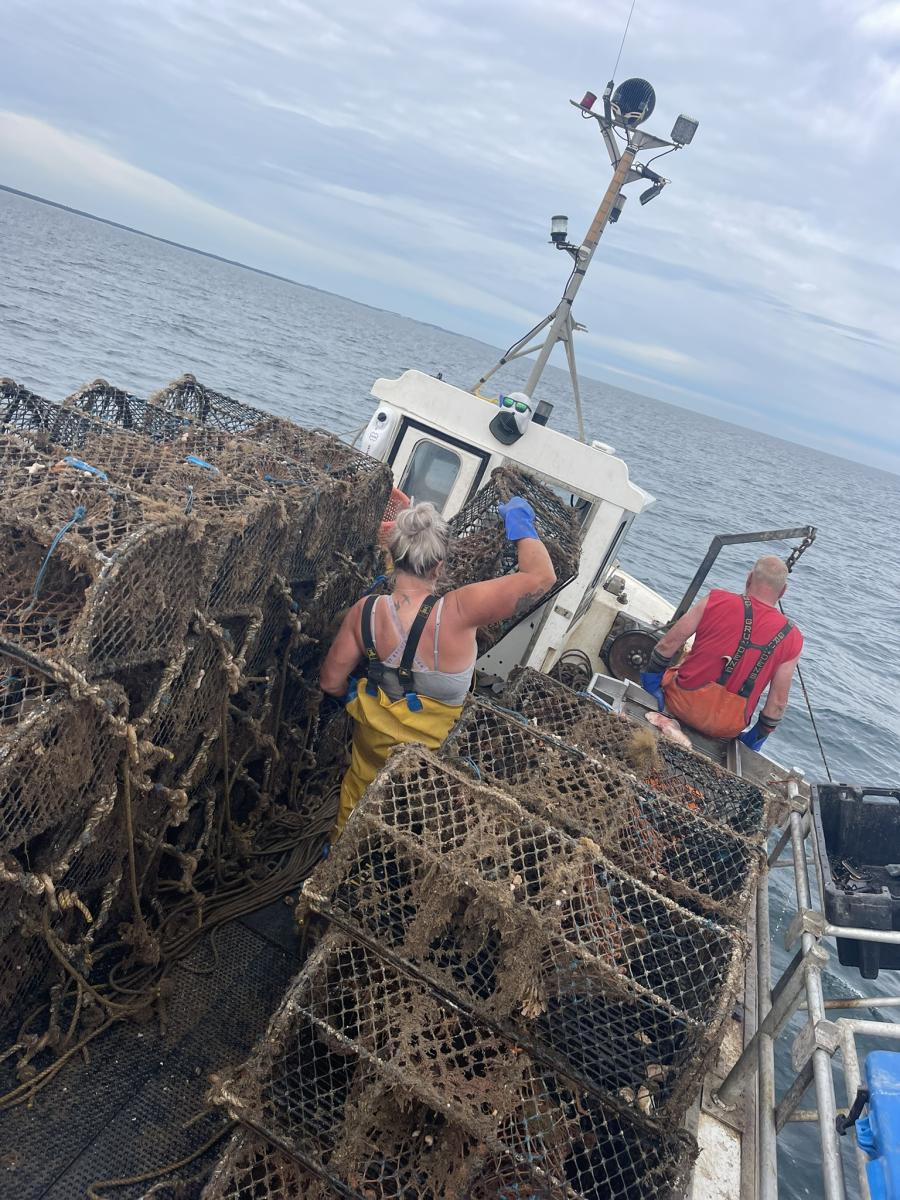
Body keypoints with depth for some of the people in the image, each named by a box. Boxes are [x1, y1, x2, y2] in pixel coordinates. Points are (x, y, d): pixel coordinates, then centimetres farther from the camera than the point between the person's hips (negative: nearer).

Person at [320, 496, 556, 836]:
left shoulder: (365, 611, -25)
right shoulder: (457, 612, -37)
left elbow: (331, 682, -12)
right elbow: (542, 577, -33)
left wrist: (351, 694, 11)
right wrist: (521, 524, -18)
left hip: (376, 730, 3)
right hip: (432, 744, -2)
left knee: (358, 788, 34)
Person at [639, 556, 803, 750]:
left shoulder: (717, 601, -9)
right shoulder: (792, 639, -4)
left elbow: (668, 644, -7)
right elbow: (778, 701, 0)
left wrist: (650, 677, 7)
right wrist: (759, 735, 15)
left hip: (682, 704, -1)